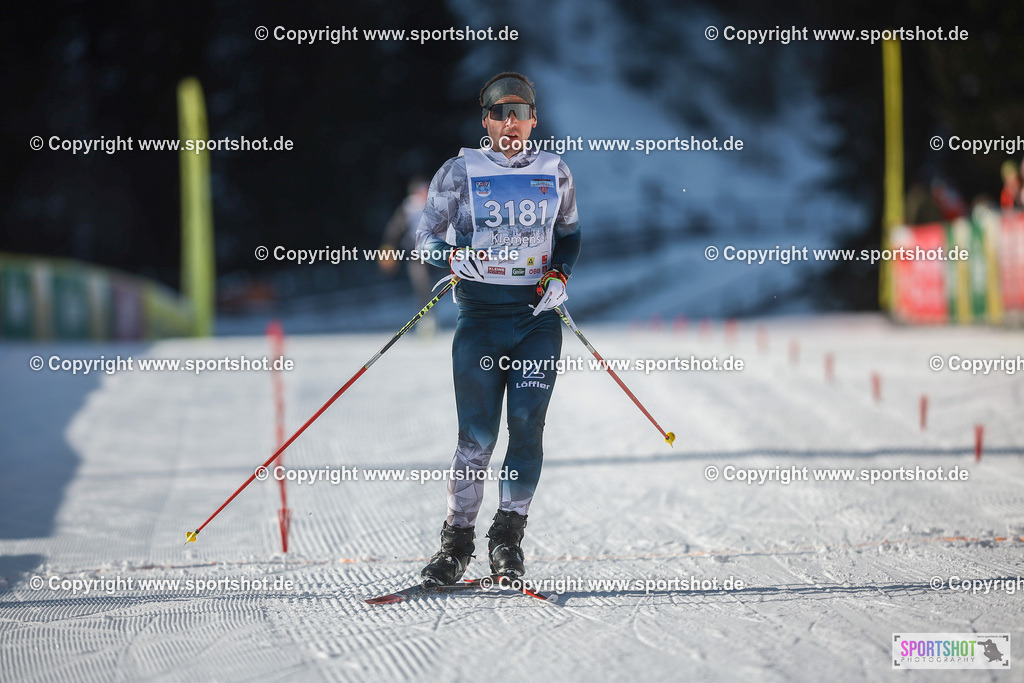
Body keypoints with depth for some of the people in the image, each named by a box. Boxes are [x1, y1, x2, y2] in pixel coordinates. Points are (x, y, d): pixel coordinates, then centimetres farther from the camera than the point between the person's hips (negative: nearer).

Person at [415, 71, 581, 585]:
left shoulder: (554, 173, 9)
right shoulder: (459, 172, 2)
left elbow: (569, 234, 22)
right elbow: (427, 235, 6)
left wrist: (561, 275, 3)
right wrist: (453, 256, -15)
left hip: (537, 317, 2)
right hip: (480, 316, -2)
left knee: (527, 425, -8)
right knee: (478, 433, -6)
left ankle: (508, 537, 2)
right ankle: (457, 541, 6)